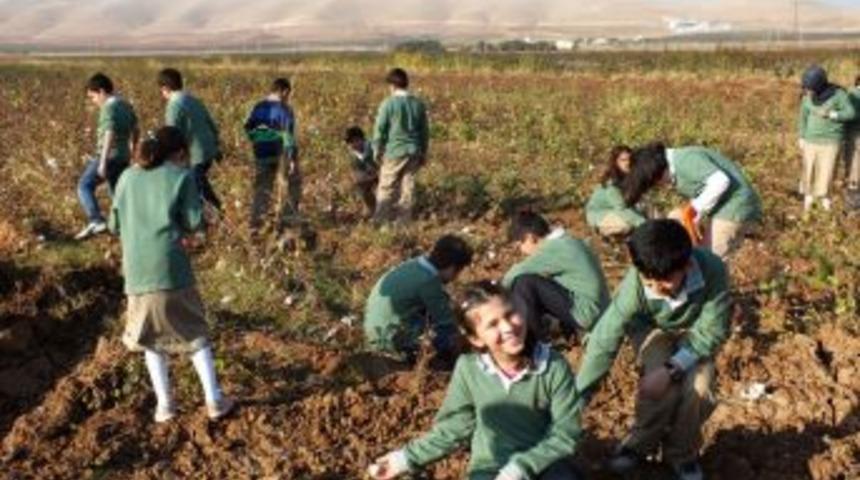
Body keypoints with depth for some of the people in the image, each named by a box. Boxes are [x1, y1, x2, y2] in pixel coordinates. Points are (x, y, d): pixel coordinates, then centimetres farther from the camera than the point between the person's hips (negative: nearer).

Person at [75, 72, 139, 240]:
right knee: (116, 190, 19)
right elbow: (135, 130, 21)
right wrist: (131, 149, 35)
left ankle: (96, 221, -21)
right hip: (123, 157, 9)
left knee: (85, 186, -7)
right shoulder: (125, 105, 11)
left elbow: (109, 135, -24)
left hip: (109, 156, -9)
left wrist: (102, 162, -27)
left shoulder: (109, 107, -15)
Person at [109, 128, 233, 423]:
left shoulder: (128, 177, 10)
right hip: (171, 266, -3)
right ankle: (214, 400, 12)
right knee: (194, 332, 12)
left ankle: (164, 404, 16)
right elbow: (194, 223, -3)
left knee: (151, 336, 19)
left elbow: (115, 224, 13)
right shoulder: (181, 177, 0)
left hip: (137, 269, 3)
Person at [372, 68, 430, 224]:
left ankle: (382, 221, 9)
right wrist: (423, 153, 20)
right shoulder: (418, 104, 4)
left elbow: (380, 129, -8)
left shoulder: (388, 104, -11)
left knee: (386, 188, 5)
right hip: (413, 152, 4)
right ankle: (404, 220, 14)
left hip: (394, 152, -4)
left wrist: (377, 151, 5)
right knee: (407, 187, 10)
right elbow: (425, 130, 10)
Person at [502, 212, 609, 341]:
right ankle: (568, 329, 15)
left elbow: (517, 272, -12)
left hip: (585, 314, -10)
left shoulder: (554, 248, -14)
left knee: (524, 283, -15)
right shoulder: (566, 242, 13)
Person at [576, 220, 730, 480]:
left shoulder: (712, 270, -37)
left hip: (693, 331, 1)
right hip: (651, 327, 0)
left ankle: (682, 453, 5)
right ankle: (640, 444, 4)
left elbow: (712, 331, -26)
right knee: (660, 387, -26)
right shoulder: (635, 284, -36)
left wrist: (670, 369, -36)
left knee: (698, 387, -24)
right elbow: (604, 340, -33)